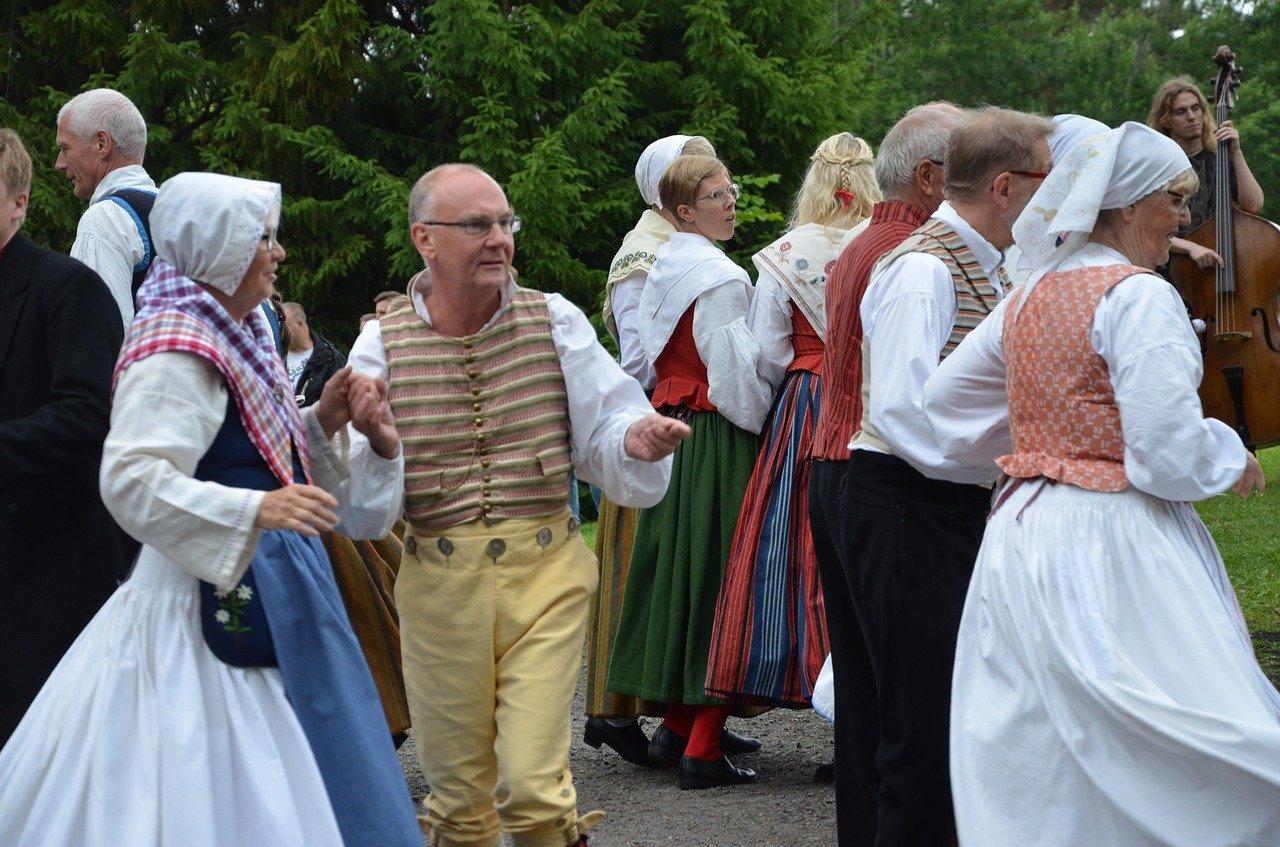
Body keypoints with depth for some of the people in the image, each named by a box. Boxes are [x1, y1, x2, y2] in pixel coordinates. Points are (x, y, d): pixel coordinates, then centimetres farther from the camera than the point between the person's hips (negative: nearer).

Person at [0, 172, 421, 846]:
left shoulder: (235, 335, 16)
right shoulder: (175, 352, -15)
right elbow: (130, 478, -27)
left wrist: (321, 422, 8)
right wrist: (256, 509, -34)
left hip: (266, 591, 10)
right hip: (217, 602, -10)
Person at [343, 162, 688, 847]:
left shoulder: (556, 322, 3)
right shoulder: (384, 341, 2)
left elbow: (603, 436, 6)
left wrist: (635, 440, -16)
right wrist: (373, 442, -23)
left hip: (545, 574, -1)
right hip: (439, 584, 1)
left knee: (532, 785, -11)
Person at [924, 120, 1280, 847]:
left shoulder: (1027, 300, 13)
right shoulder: (1139, 297, -12)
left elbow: (943, 399, 21)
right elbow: (1168, 451, -19)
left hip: (1020, 535, 9)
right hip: (1112, 542, -9)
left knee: (1033, 774, 11)